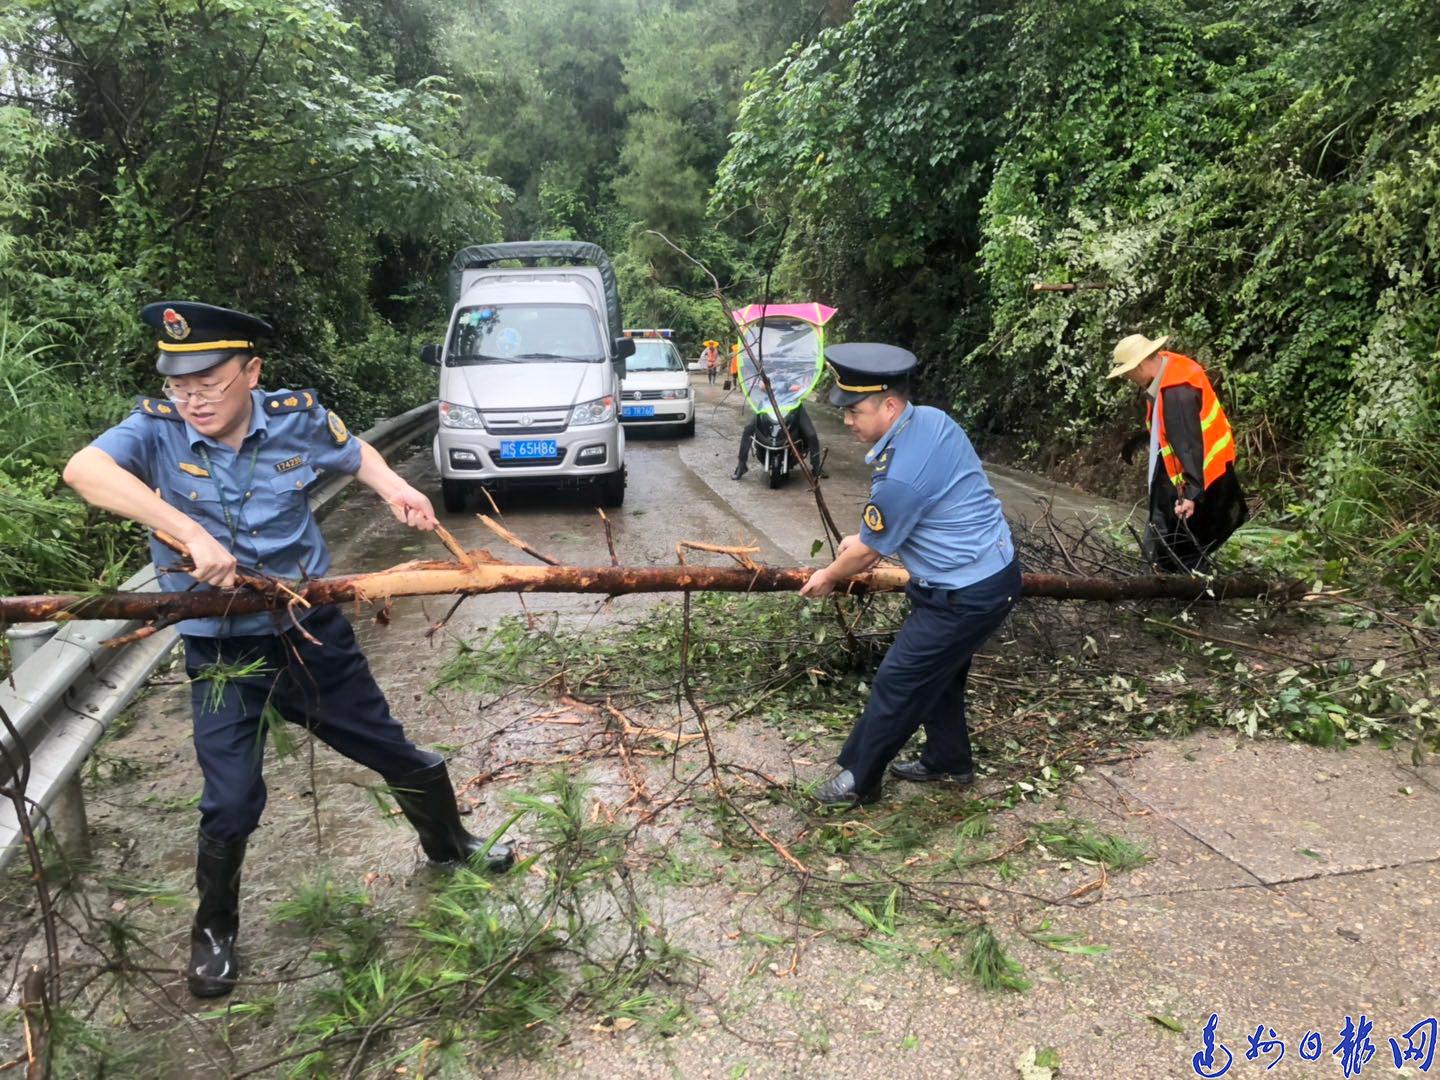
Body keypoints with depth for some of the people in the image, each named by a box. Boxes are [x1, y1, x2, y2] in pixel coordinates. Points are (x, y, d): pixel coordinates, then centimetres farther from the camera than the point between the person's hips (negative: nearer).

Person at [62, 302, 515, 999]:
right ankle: (214, 929, 29)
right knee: (231, 803, -2)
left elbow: (354, 453, 12)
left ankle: (451, 848, 43)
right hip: (221, 653, -2)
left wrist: (394, 489, -8)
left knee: (395, 755, 15)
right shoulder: (157, 427, -15)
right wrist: (193, 535, -42)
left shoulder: (297, 417, -9)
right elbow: (83, 469, -35)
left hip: (313, 632, 2)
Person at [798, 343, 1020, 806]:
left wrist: (828, 578, 7)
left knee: (897, 683, 3)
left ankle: (858, 780, 18)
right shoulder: (931, 418, -1)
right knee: (938, 672, 24)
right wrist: (865, 536, 18)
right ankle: (949, 761, 40)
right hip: (994, 572, 10)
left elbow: (868, 553, -13)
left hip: (967, 595, -10)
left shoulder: (899, 474, -29)